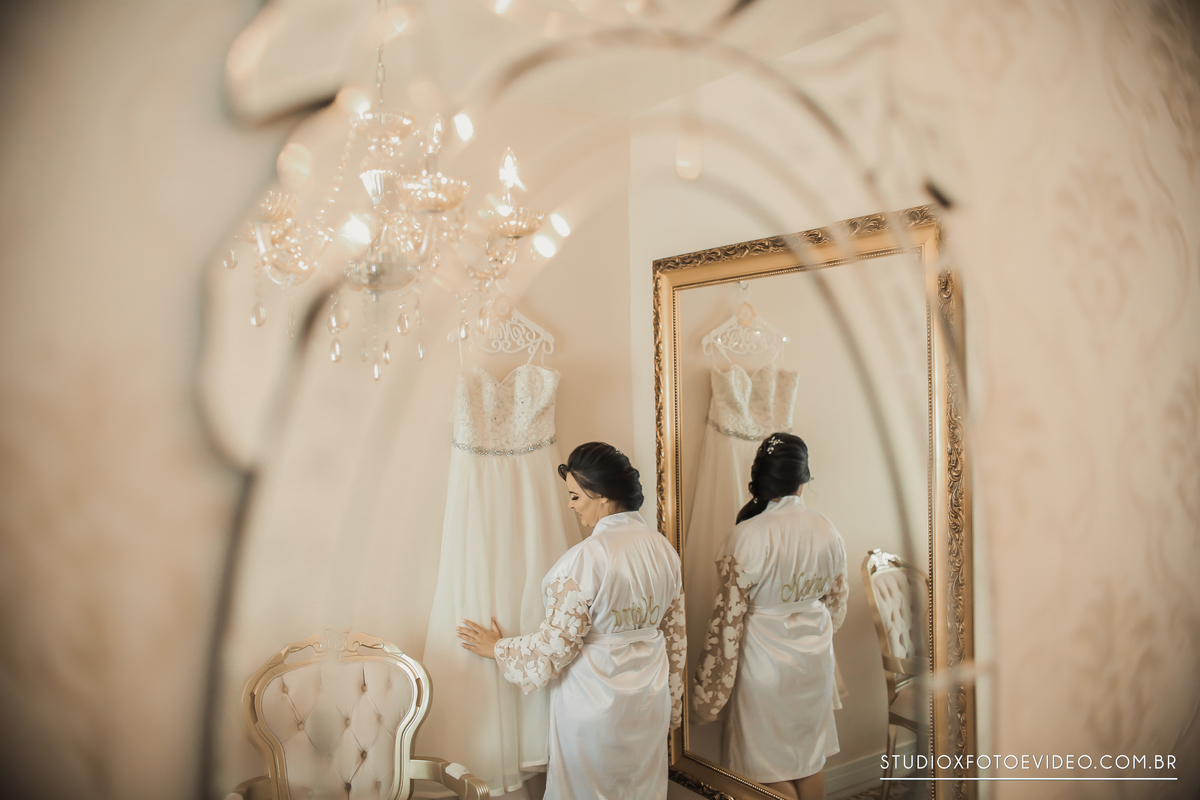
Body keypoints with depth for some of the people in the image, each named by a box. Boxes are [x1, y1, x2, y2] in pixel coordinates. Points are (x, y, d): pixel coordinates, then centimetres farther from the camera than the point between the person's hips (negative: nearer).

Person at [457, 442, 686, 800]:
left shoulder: (586, 558, -25)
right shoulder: (663, 548, -2)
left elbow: (556, 644, -19)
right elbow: (676, 635, 5)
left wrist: (498, 648, -2)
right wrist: (671, 705, 17)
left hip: (596, 704, -6)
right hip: (650, 702, 7)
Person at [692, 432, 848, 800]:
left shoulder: (746, 537, -21)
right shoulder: (827, 531, -5)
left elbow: (729, 618, -18)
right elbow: (836, 606, 7)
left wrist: (710, 692, -8)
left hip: (766, 664, -6)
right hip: (815, 660, 6)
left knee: (771, 770, 10)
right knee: (810, 758, 21)